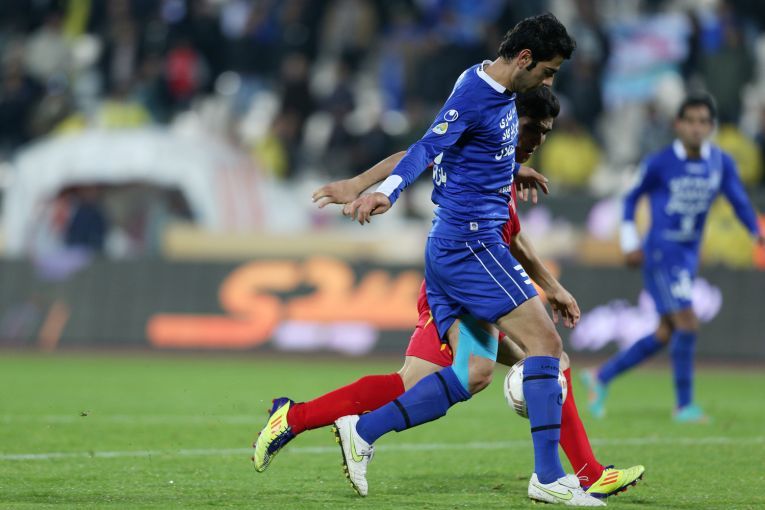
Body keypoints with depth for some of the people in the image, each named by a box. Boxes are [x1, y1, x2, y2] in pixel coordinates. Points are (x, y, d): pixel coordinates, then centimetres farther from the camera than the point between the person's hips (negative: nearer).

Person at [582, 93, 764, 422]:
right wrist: (629, 243, -2)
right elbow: (632, 198, 3)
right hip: (661, 253, -6)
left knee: (666, 335, 10)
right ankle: (684, 405, -6)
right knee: (687, 323, -16)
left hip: (689, 256, 6)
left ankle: (601, 377, 25)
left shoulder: (721, 163, 2)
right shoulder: (660, 163, -9)